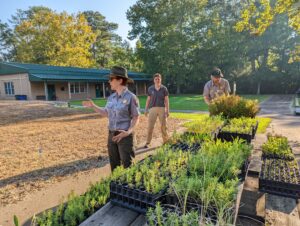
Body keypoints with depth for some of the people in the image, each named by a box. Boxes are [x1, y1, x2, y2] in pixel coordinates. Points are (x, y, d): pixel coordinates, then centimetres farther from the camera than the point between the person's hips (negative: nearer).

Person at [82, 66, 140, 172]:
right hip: (112, 135, 7)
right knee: (114, 166, 17)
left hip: (125, 136, -6)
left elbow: (136, 118, -10)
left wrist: (128, 132, -24)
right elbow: (106, 113, 17)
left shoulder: (131, 97, -14)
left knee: (128, 166, 4)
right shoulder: (111, 97, 6)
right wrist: (93, 106, 10)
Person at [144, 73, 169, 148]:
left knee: (163, 126, 6)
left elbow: (166, 100, 2)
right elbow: (148, 99, 9)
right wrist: (146, 109, 5)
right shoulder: (150, 89, 4)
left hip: (162, 109, 0)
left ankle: (166, 141, 20)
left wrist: (167, 111, -4)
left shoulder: (164, 88, 1)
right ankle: (147, 143, 4)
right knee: (150, 126, -2)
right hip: (152, 109, 0)